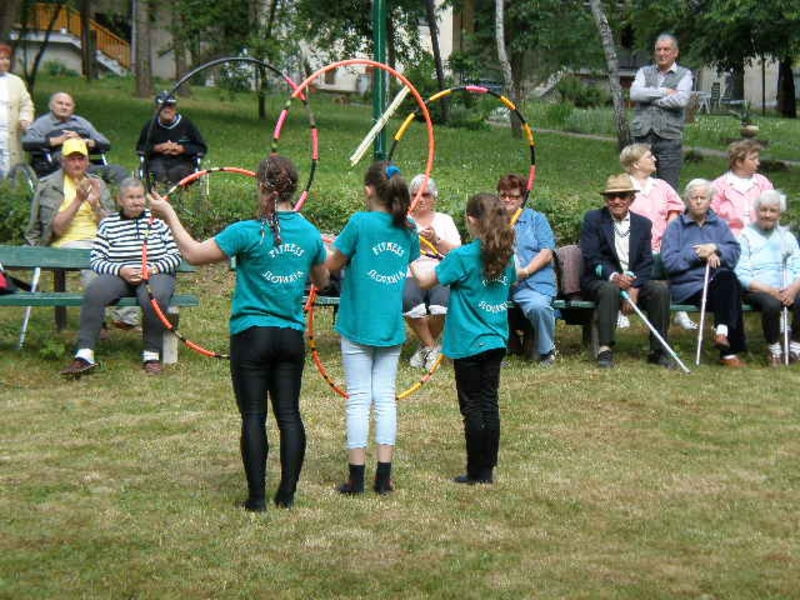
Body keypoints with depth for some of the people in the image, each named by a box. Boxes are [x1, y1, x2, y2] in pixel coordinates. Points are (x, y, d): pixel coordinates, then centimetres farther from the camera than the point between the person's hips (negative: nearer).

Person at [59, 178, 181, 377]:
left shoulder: (157, 219, 9)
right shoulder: (108, 223, 10)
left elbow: (175, 255, 6)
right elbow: (96, 260, 4)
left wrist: (153, 268, -12)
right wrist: (121, 270, -13)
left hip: (155, 273, -1)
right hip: (118, 274, 1)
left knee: (155, 296, -37)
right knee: (94, 292, -31)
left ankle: (152, 355, -21)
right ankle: (85, 355, -33)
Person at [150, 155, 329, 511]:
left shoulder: (248, 232, -14)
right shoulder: (310, 234, 1)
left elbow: (194, 254, -7)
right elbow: (322, 281, 17)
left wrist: (169, 216, 4)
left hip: (252, 334, -4)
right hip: (292, 335, 4)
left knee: (253, 416, 2)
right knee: (289, 414, 8)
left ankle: (257, 497, 3)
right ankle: (287, 493, 11)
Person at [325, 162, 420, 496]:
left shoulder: (360, 223, -12)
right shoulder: (408, 230, 3)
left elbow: (332, 265, -5)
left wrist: (337, 253, 15)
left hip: (358, 324, -4)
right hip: (392, 327, 4)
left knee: (358, 399, 1)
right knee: (386, 397, 8)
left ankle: (356, 477, 4)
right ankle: (384, 476, 8)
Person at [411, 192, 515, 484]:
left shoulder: (462, 257, -15)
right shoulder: (506, 256, 3)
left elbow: (426, 280, -9)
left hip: (468, 343, -6)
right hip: (496, 340, 6)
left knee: (472, 407, 1)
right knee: (489, 403, 10)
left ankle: (477, 472, 6)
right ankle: (487, 470, 14)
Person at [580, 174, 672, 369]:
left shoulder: (643, 224, 11)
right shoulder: (593, 219, 1)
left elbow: (646, 263, 3)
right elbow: (591, 258, -10)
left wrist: (633, 288, -15)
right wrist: (614, 276, -27)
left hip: (635, 281, 3)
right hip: (600, 280, -3)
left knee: (660, 289, -24)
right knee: (611, 290, -37)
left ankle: (658, 350, -19)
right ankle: (605, 350, -36)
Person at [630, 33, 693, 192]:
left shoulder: (684, 75, 8)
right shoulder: (644, 72, 16)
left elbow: (681, 100, -10)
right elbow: (635, 93, -3)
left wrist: (650, 98, -4)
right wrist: (664, 91, -7)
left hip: (669, 138, -2)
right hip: (642, 136, 2)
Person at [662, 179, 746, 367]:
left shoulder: (719, 225, 22)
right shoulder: (676, 227, 11)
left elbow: (734, 252, 7)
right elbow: (669, 261, -3)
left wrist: (715, 249, -11)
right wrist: (697, 255, -10)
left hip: (719, 283, 3)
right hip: (688, 286, -3)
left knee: (727, 277, -34)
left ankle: (722, 332, -35)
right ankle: (730, 350, -29)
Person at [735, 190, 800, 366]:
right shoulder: (746, 236, 6)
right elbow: (741, 275, -4)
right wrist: (769, 290, -16)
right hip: (757, 290, -3)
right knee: (772, 303, -36)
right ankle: (774, 348, -14)